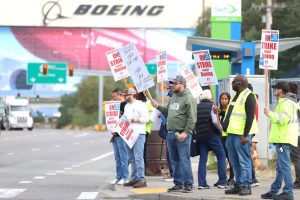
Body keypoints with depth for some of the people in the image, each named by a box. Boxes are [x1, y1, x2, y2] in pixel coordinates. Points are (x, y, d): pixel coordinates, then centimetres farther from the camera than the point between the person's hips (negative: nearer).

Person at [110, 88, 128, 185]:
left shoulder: (126, 106, -10)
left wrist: (117, 131, -15)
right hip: (115, 135, 9)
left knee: (123, 157, -5)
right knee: (117, 158, 11)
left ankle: (124, 178, -2)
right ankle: (118, 177, 15)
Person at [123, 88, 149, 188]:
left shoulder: (140, 105, -5)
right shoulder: (127, 106, 20)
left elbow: (146, 118, -13)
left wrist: (132, 120, -17)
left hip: (139, 134, -9)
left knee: (138, 157, -12)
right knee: (131, 158, 10)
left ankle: (141, 180, -13)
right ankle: (134, 179, 14)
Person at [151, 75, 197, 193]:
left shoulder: (188, 98, -9)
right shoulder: (173, 97, 18)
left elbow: (192, 118, -14)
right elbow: (167, 111, 27)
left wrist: (186, 132, -19)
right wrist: (158, 107, 11)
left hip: (182, 135, -9)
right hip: (171, 133, 9)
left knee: (184, 160, -8)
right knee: (174, 161, 12)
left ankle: (188, 184, -4)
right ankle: (178, 184, 19)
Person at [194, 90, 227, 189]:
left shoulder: (197, 107, 8)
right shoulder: (211, 106, -7)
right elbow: (215, 121, -17)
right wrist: (221, 129, -3)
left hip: (200, 136, 5)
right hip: (212, 135, -5)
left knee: (203, 159, 8)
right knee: (221, 156, 6)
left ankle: (201, 183, 0)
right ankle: (222, 182, 2)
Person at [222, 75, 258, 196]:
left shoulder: (248, 96, -11)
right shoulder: (236, 96, 19)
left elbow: (250, 117, -17)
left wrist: (245, 135, -21)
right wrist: (225, 127, 21)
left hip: (241, 135, -10)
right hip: (231, 133, 10)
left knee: (243, 161, -7)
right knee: (235, 162, 11)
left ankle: (246, 186, -5)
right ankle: (238, 185, 17)